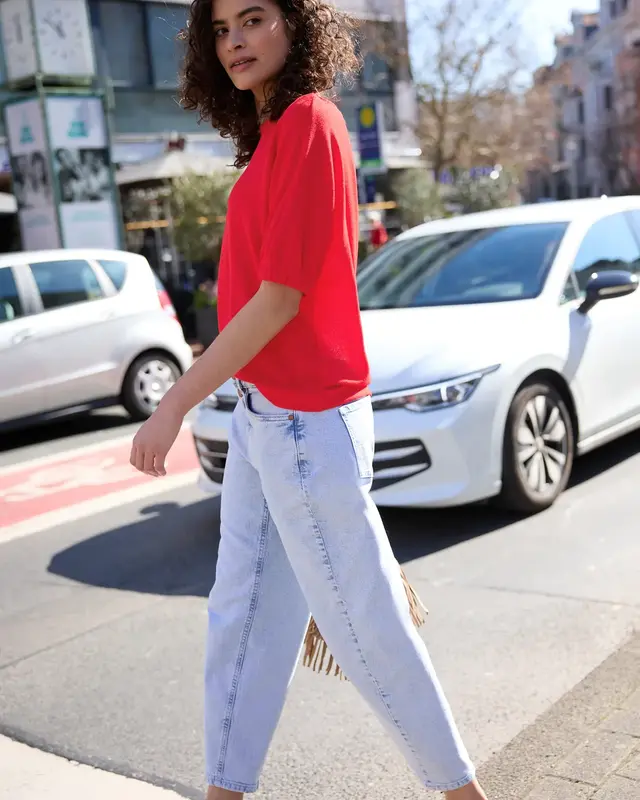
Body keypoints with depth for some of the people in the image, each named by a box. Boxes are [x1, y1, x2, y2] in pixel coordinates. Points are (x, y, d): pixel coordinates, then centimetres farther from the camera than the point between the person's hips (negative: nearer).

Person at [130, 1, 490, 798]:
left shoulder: (307, 121, -15)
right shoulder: (274, 132, 12)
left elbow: (280, 298, -20)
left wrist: (175, 404, -15)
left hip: (306, 423, -9)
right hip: (260, 415, 9)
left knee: (364, 625, 4)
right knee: (241, 615, 15)